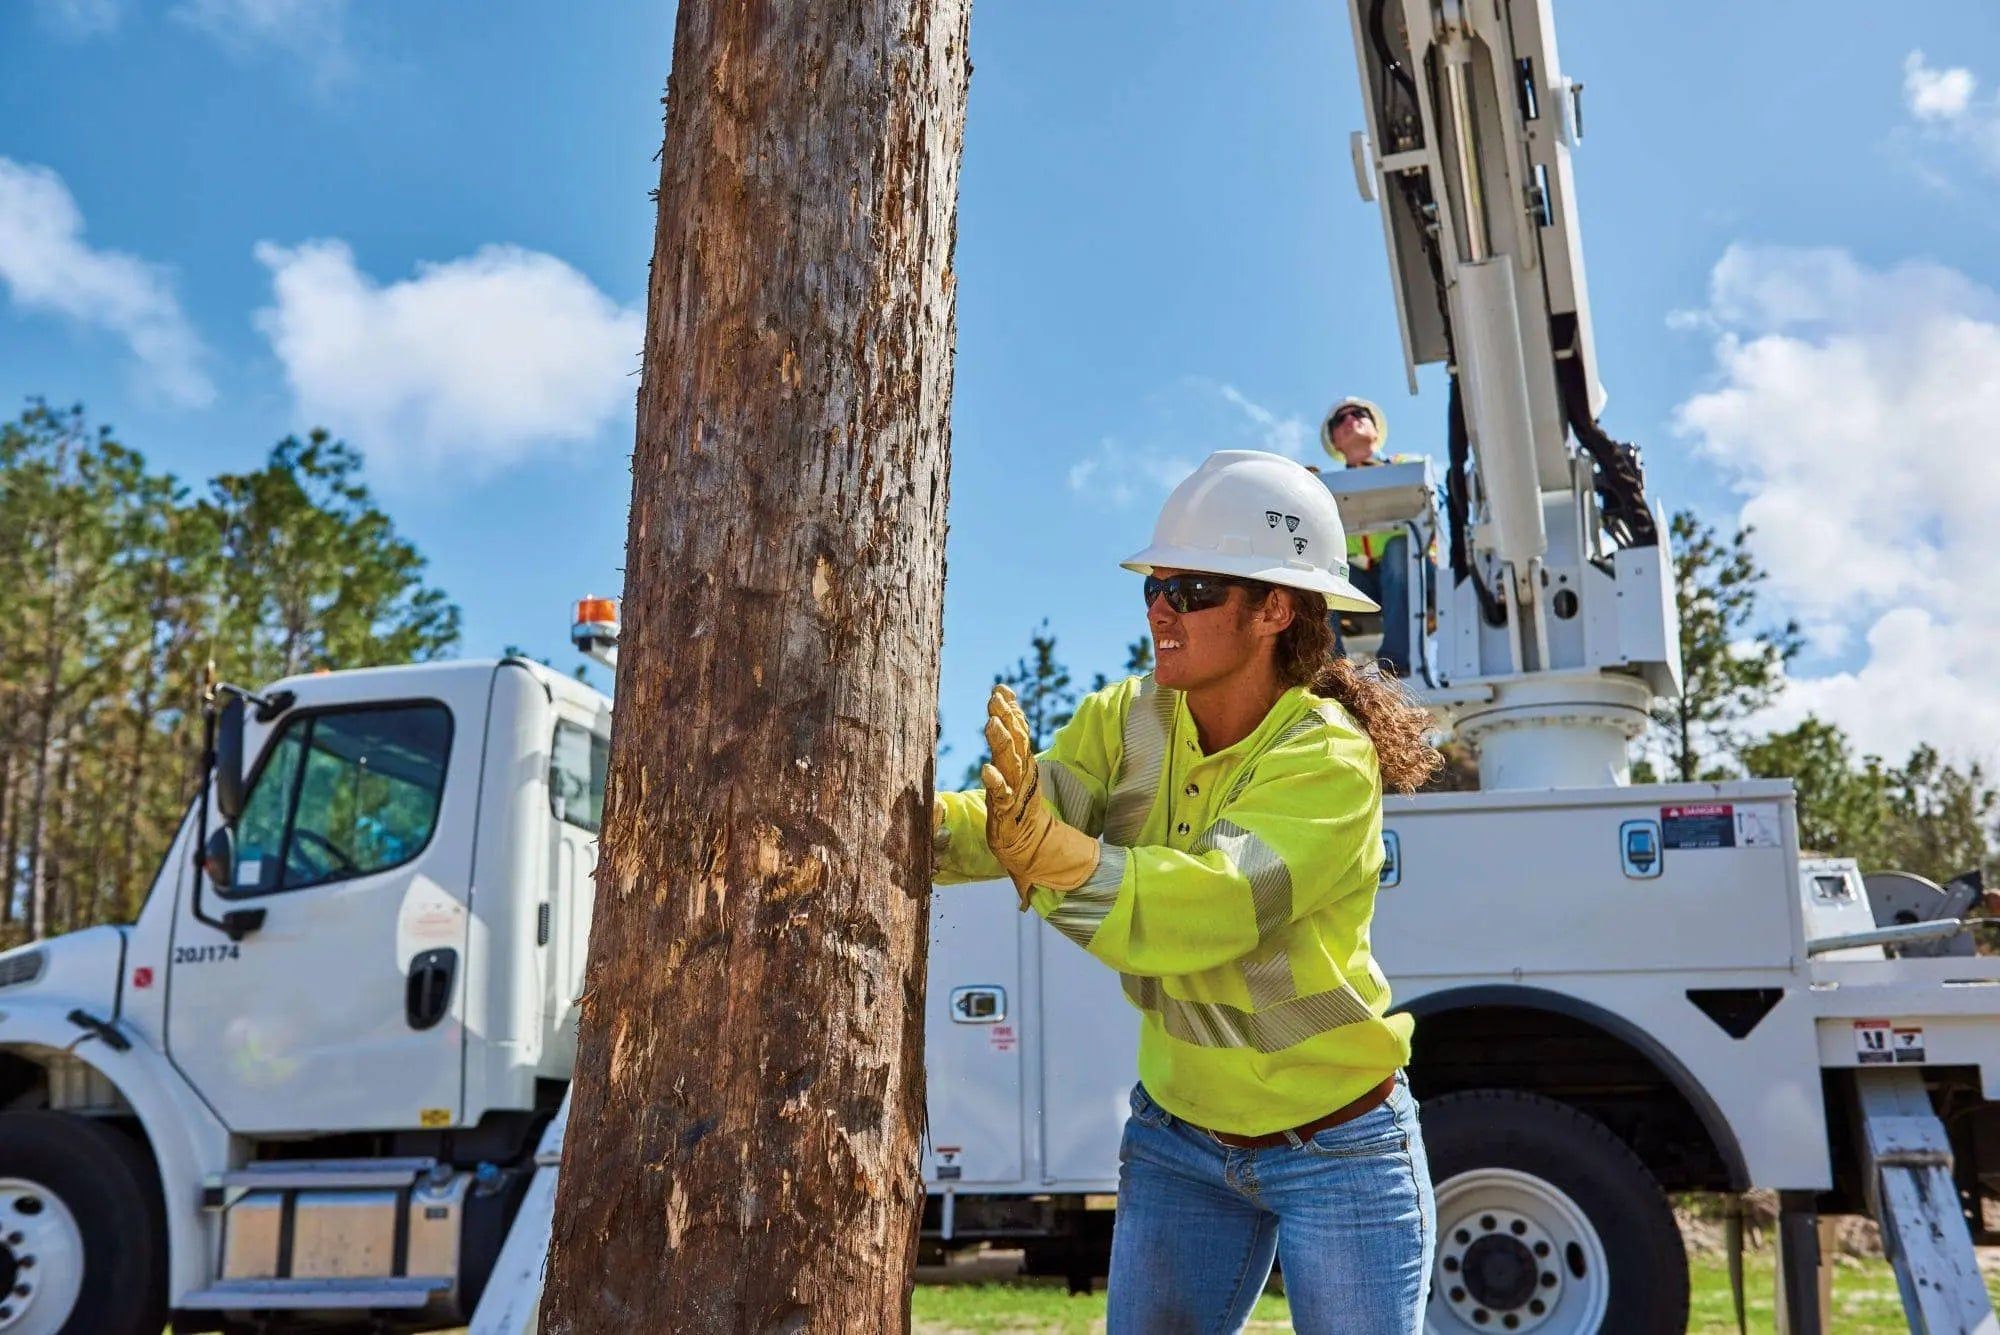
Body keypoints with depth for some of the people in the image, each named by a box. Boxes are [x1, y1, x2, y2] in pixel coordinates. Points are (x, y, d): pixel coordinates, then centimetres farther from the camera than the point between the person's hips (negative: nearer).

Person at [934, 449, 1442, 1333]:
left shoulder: (1328, 760, -23)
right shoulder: (1129, 720, -5)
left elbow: (1207, 906, -38)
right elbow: (1006, 820, -20)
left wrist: (1043, 850, -51)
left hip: (1336, 1149, -5)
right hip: (1177, 1137, 5)